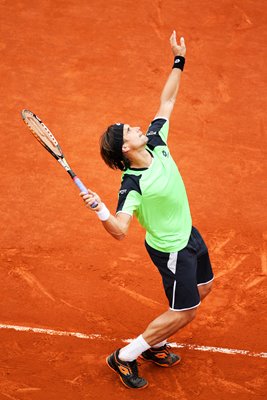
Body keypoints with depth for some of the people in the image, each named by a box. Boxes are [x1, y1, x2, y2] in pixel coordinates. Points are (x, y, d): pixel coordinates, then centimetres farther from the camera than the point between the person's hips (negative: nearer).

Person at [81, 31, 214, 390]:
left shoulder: (156, 141, -10)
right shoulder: (132, 187, -30)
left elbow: (167, 101, 1)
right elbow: (120, 230, -37)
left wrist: (179, 61, -1)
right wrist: (100, 210, -56)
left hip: (188, 234, 9)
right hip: (171, 249, -9)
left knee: (202, 288, 22)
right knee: (184, 312, 0)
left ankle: (154, 345, 34)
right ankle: (125, 357, 14)